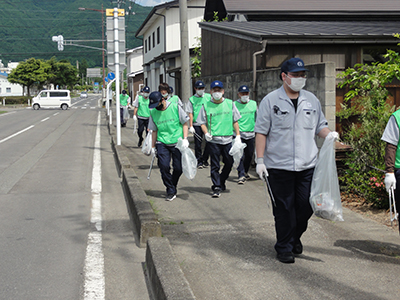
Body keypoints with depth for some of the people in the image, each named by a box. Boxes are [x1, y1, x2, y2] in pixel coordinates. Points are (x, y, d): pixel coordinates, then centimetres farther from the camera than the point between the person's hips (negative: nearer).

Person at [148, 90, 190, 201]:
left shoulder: (175, 107, -5)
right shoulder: (153, 112, 4)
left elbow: (185, 123, 2)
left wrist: (185, 139, -7)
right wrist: (153, 146, 15)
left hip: (177, 142, -2)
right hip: (162, 143, 2)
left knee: (178, 168, -3)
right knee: (164, 166, -12)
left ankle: (172, 186, 23)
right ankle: (171, 191, 1)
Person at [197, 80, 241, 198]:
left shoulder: (230, 103, 8)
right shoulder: (206, 105, 3)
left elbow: (235, 121, 12)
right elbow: (202, 122, 5)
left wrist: (238, 135, 6)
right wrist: (206, 133, -12)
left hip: (228, 139, 2)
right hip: (213, 140, -2)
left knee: (229, 163, 6)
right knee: (215, 165, -1)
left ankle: (221, 181, 29)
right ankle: (216, 187, 7)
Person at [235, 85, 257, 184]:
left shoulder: (253, 104, 9)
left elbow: (257, 118, 18)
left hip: (250, 134, 4)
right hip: (238, 133, -4)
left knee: (249, 154, 11)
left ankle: (245, 172, 31)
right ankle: (241, 175, -9)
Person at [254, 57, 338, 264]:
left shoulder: (311, 100, 12)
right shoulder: (270, 101, 1)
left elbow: (319, 126, 20)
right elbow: (261, 132, 0)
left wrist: (329, 134, -3)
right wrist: (260, 160, -6)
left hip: (307, 165, 4)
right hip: (278, 166, -3)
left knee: (306, 207, 5)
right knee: (284, 208, 2)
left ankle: (295, 238, 31)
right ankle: (284, 248, 17)